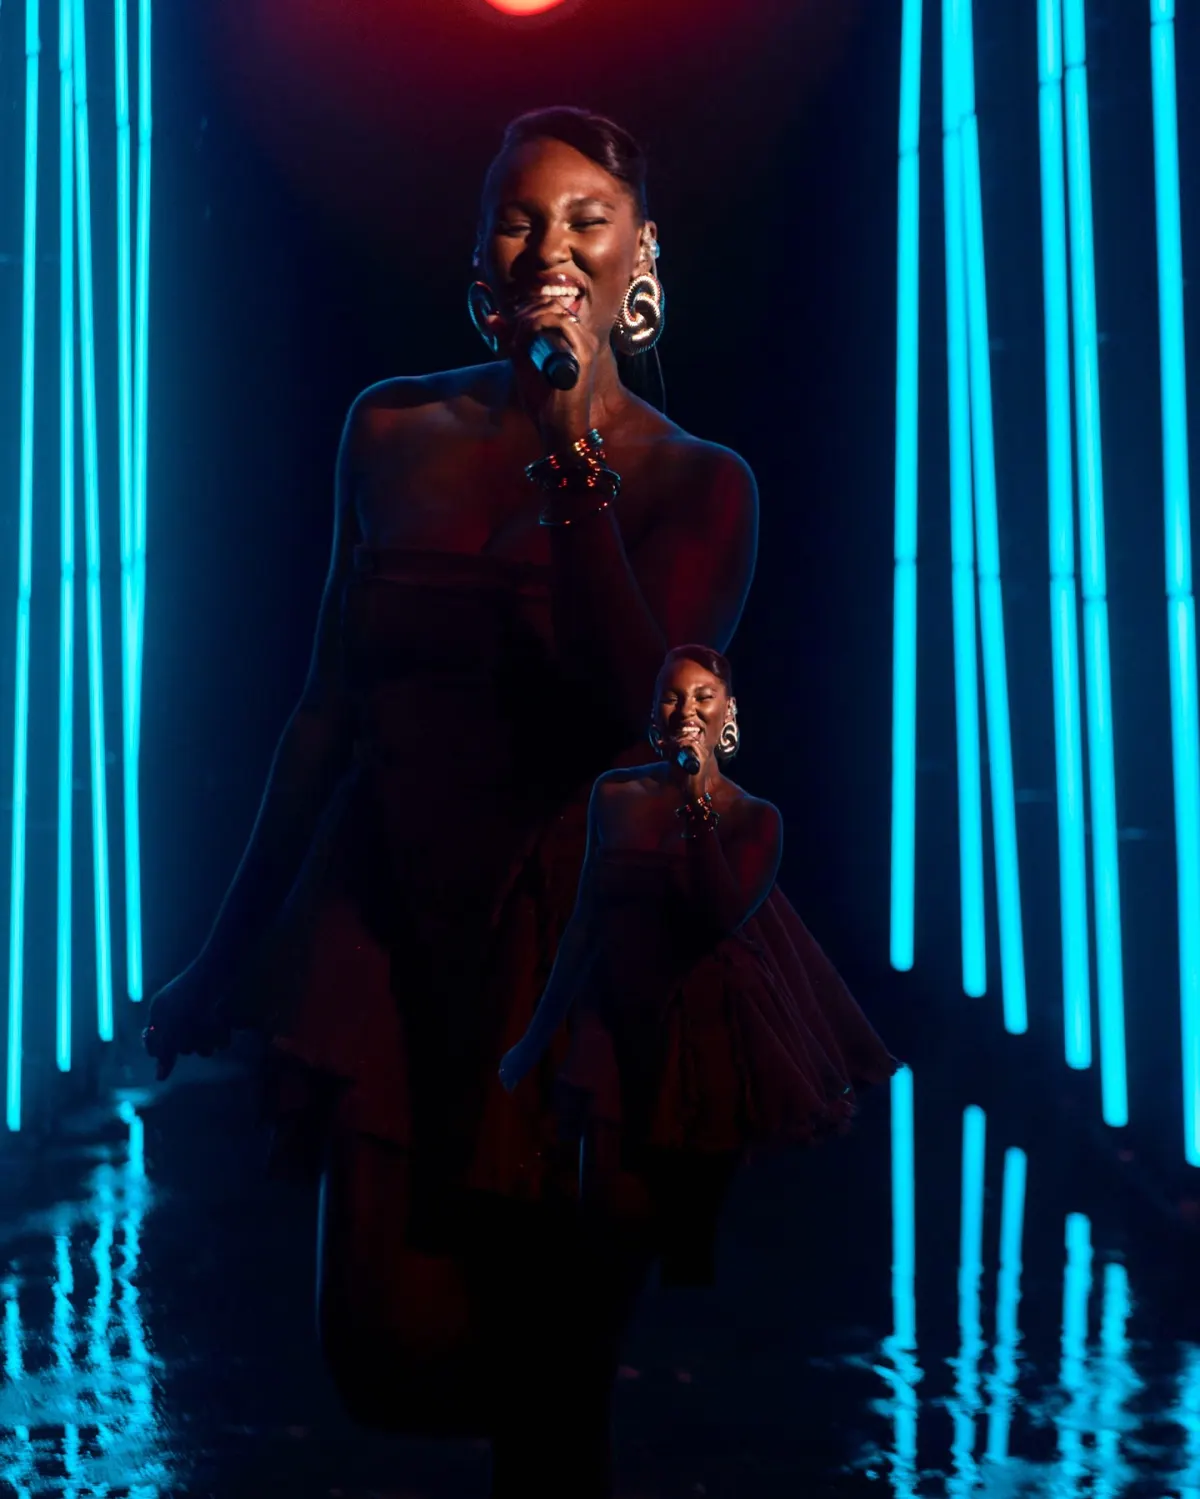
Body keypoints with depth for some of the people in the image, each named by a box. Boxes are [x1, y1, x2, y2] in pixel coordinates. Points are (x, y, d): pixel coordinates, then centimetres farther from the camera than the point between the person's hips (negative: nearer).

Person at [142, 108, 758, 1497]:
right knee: (391, 1355, -5)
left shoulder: (697, 483, -1)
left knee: (553, 1377, 5)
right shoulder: (394, 431, 6)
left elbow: (641, 712, -17)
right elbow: (329, 704, 10)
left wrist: (571, 453, -21)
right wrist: (231, 947, 13)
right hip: (393, 915, 2)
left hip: (574, 930, -2)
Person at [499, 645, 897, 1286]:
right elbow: (585, 919, 10)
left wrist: (697, 799, -21)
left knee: (687, 1237, 7)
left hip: (707, 1039, -2)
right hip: (620, 1032, 2)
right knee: (599, 1225, -2)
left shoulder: (754, 818, -3)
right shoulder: (616, 794, 3)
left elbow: (722, 914, -22)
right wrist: (538, 1034, 13)